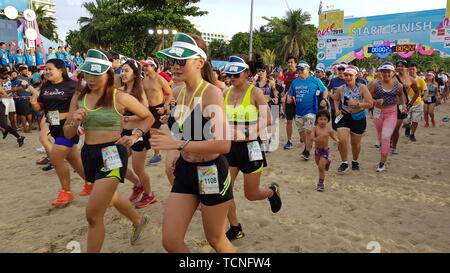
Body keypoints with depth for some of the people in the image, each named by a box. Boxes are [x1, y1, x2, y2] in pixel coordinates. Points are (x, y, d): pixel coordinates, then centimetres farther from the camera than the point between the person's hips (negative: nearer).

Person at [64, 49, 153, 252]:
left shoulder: (120, 98, -12)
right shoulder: (79, 97, 1)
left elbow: (148, 117, 2)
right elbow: (68, 134, 4)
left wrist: (135, 136, -13)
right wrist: (74, 122, -17)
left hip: (112, 154, -7)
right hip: (88, 154, 7)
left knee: (93, 214, -9)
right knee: (110, 198, 28)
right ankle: (138, 221, 57)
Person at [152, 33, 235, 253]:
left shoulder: (212, 93, -18)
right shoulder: (179, 92, 5)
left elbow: (223, 144, -29)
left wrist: (178, 144, -32)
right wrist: (179, 154, 14)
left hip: (211, 173, -6)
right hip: (185, 171, 7)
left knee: (216, 240, 14)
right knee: (170, 242, 7)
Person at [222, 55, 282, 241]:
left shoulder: (255, 93, -9)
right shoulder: (226, 93, 5)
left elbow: (267, 119, -20)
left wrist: (246, 133, -32)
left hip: (250, 147, -4)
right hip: (230, 146, 5)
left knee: (251, 195, 7)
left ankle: (272, 191, 42)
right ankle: (235, 228, 22)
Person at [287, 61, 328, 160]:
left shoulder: (315, 80, -1)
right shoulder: (295, 81, 10)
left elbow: (325, 90, 4)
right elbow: (290, 93, 16)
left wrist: (324, 99, -12)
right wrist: (289, 98, -6)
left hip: (310, 110, -5)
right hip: (298, 111, 5)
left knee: (308, 131, -8)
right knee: (301, 131, 12)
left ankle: (307, 152, 1)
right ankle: (308, 146, 34)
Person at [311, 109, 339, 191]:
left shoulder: (329, 130, -11)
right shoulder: (315, 129, -8)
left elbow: (333, 136, 4)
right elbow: (312, 136, -17)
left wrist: (337, 140, -17)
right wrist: (315, 139, -38)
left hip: (325, 150, -4)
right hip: (317, 150, 4)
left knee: (321, 168, -9)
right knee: (318, 165, 24)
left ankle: (321, 184, 7)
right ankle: (327, 162, 60)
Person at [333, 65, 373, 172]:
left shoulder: (362, 88, -12)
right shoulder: (341, 89, -4)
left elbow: (370, 104, -15)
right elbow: (336, 99, 18)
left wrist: (356, 103, -28)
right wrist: (337, 109, 1)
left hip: (358, 118, -1)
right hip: (344, 116, 1)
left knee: (355, 143, 12)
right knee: (342, 140, -14)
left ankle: (355, 161, 39)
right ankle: (344, 163, 6)